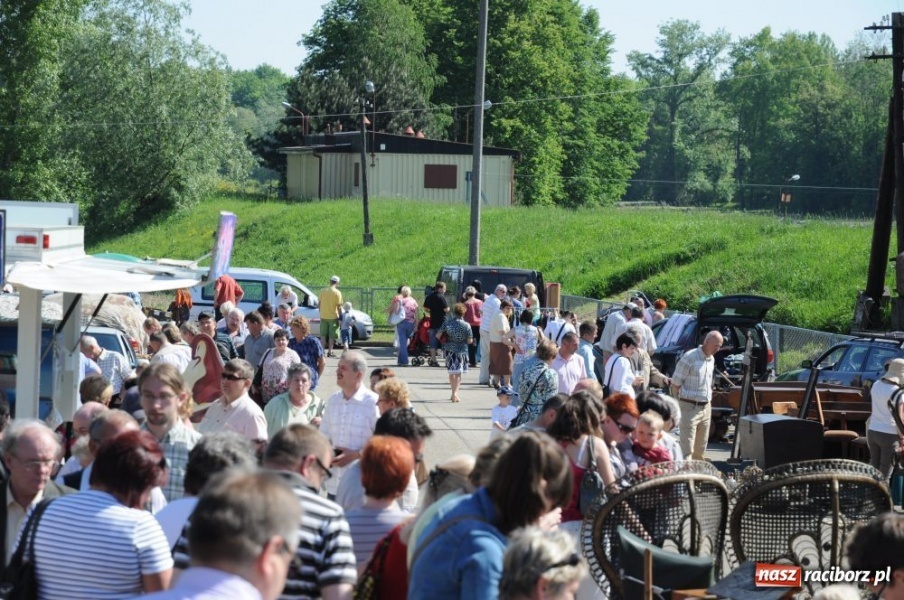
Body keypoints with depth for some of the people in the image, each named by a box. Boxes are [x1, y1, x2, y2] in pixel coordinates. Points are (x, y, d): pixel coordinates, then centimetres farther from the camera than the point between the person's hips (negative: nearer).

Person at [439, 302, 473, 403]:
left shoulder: (447, 323, -4)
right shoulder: (466, 325, -10)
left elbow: (438, 335, -3)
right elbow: (469, 341, -8)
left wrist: (444, 341, 15)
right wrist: (472, 340, 14)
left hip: (449, 350, 3)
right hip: (461, 351, -3)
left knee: (451, 373, 17)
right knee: (458, 373, 1)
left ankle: (454, 393, 29)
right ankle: (455, 394, -15)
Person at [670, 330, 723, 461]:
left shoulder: (711, 359, 13)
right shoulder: (690, 357, -12)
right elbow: (675, 384, -10)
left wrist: (708, 405, 18)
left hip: (705, 408, 8)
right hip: (690, 407, -8)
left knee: (700, 449, 12)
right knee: (687, 450, -10)